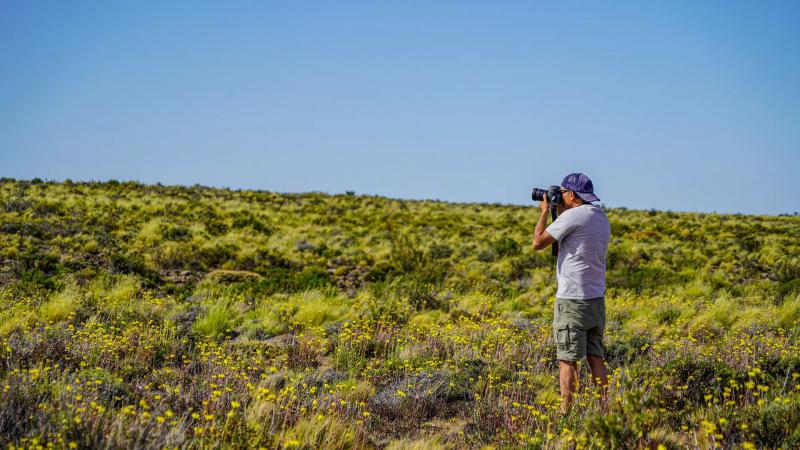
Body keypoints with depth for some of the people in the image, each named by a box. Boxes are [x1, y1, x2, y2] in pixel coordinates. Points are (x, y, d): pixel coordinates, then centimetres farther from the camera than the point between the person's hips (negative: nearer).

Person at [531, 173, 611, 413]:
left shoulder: (572, 216, -14)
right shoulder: (602, 218, 12)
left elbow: (538, 243, -9)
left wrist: (545, 211, 3)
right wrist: (559, 211, 20)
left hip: (572, 300, -8)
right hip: (597, 300, 8)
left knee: (568, 359, -4)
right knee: (595, 357, 11)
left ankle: (566, 413, -2)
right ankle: (604, 410, 10)